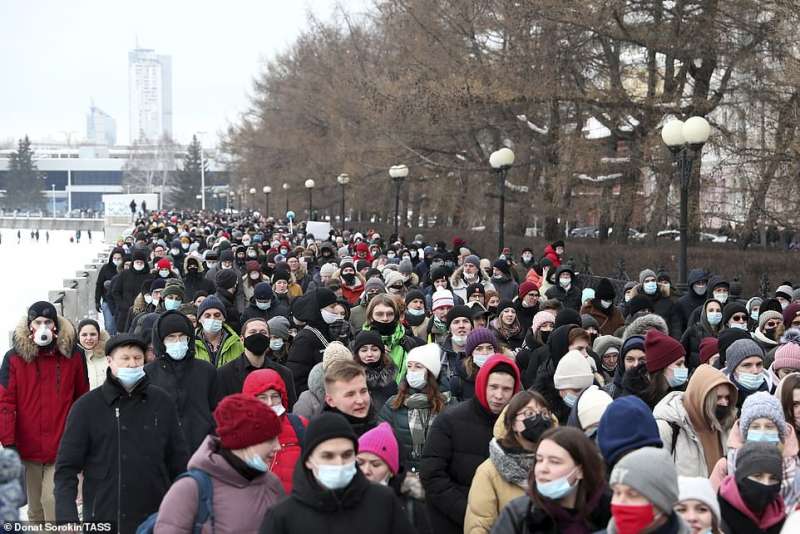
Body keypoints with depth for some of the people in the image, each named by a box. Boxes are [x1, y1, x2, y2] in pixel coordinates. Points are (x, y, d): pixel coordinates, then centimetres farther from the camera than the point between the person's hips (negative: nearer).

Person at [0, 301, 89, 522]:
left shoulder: (72, 355, 0)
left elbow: (82, 399, 7)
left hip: (62, 447, -1)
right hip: (28, 447, 1)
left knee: (53, 500, -13)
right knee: (36, 508, 13)